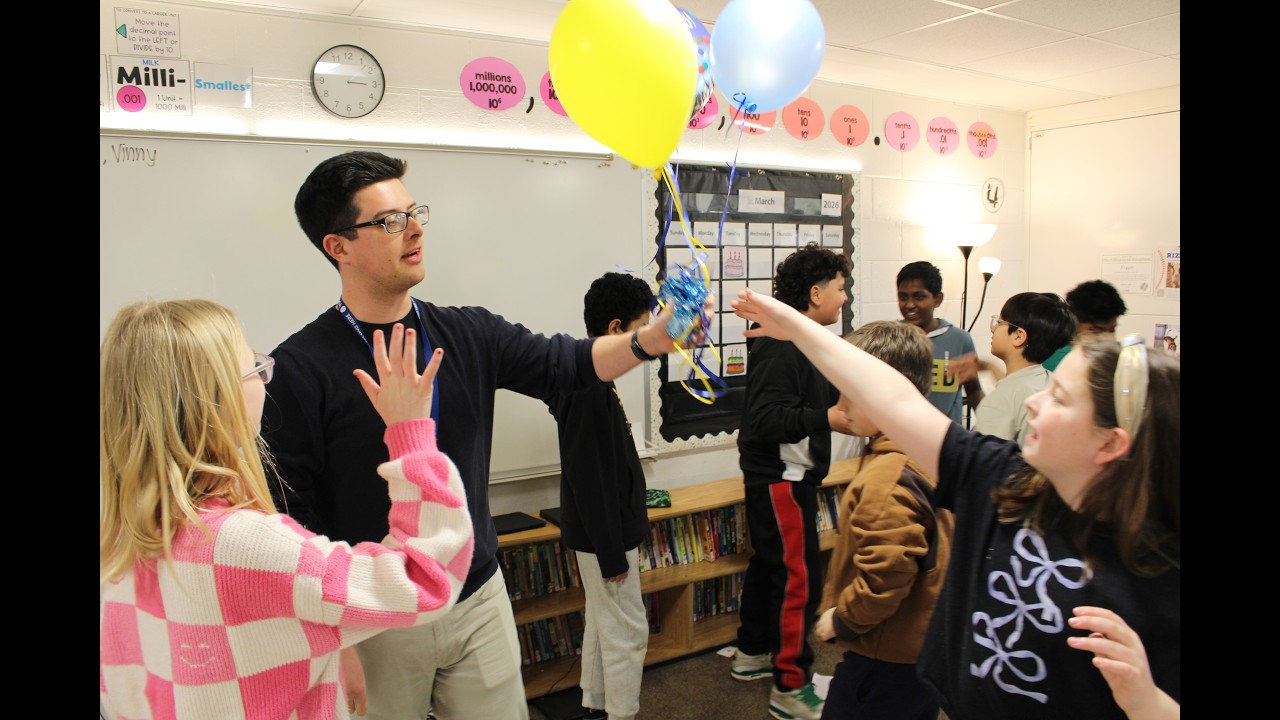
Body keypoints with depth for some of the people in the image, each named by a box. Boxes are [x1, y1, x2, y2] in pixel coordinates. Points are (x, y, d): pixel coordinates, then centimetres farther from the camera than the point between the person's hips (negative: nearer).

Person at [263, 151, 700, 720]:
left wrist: (650, 339, -28)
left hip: (479, 598, 4)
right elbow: (293, 515, -13)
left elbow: (564, 364, -10)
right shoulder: (300, 368, -14)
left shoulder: (469, 334, 0)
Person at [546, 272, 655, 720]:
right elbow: (587, 475, -25)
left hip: (606, 527, 10)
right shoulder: (589, 385, -24)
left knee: (601, 622, 20)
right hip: (604, 532, -10)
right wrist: (611, 551, -19)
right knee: (628, 631, 2)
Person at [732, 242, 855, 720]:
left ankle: (752, 654, 36)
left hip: (791, 476, 11)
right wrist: (828, 419, -35)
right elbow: (765, 419, -29)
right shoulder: (779, 347, -21)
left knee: (769, 564, 20)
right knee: (798, 578, -5)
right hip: (779, 478, -11)